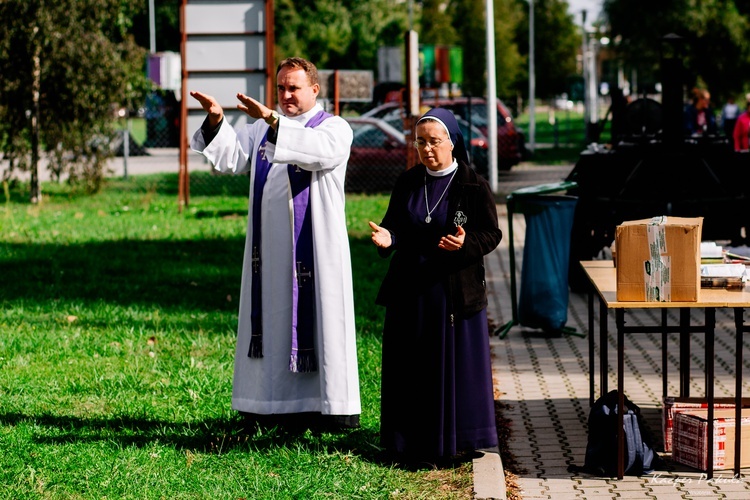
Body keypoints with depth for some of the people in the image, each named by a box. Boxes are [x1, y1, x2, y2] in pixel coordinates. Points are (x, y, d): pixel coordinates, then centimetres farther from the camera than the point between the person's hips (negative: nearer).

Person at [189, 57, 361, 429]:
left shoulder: (335, 128, -1)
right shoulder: (262, 129, 16)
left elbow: (322, 150, -25)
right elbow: (231, 157, 2)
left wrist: (273, 122, -34)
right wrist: (216, 121, -17)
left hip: (314, 247, -5)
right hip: (270, 249, 5)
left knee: (319, 317, -5)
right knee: (275, 320, 6)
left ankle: (335, 404, 1)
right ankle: (279, 402, 11)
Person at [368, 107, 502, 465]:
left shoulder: (473, 187, -6)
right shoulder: (407, 183, 6)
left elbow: (491, 234, -6)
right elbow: (395, 224, 10)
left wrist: (466, 243, -26)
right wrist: (387, 238, -13)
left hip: (456, 291, -4)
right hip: (410, 291, 4)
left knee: (454, 365, 0)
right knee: (411, 367, 6)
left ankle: (454, 441, 10)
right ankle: (412, 443, 14)